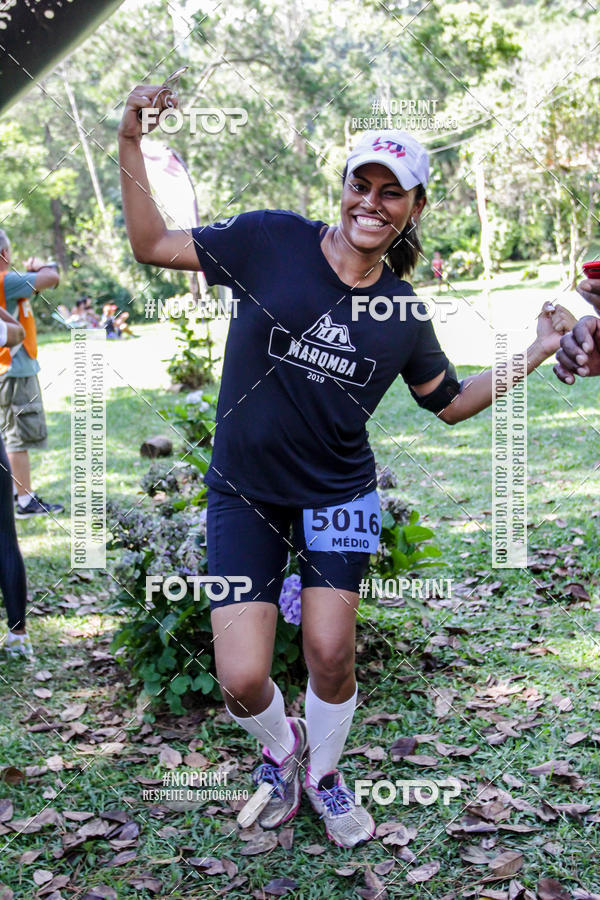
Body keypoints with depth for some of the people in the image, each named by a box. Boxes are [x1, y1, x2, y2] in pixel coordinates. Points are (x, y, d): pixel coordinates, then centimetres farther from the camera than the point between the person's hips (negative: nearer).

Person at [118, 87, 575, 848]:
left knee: (330, 655, -1)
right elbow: (152, 246, -4)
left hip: (338, 495, 2)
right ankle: (280, 747, 32)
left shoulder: (405, 311, 0)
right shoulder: (270, 241, -8)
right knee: (241, 680, -6)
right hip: (244, 493, -1)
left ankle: (322, 772, 33)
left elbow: (451, 403, 13)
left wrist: (536, 352, 7)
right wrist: (131, 143, -13)